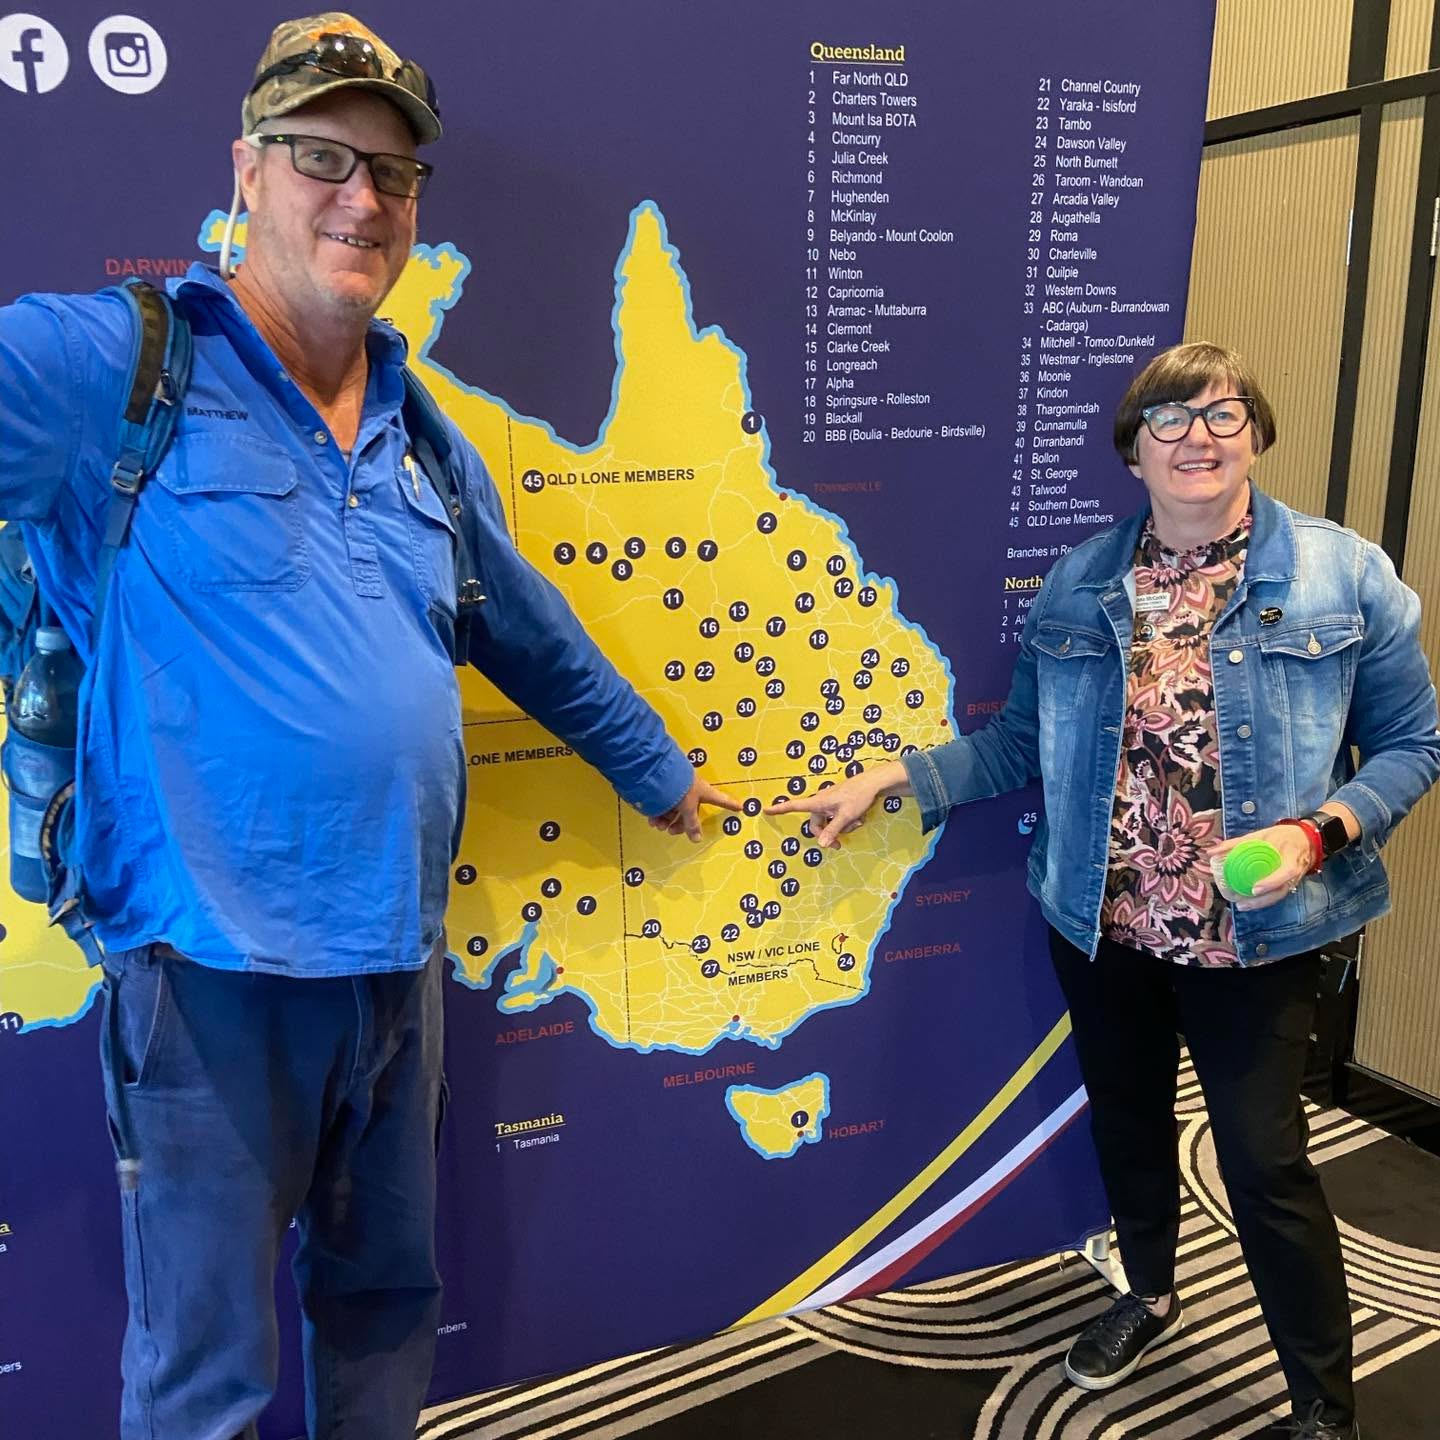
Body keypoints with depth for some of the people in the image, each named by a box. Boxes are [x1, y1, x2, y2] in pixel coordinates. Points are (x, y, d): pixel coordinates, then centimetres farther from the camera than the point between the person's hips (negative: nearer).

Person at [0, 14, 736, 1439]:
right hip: (215, 970, -5)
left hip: (399, 960, 6)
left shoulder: (425, 439, 10)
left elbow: (539, 641, 21)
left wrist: (661, 773, 29)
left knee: (388, 1298, 23)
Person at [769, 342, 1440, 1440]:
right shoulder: (1080, 585, 0)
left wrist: (1319, 831, -20)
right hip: (1100, 925, 4)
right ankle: (1151, 1294, 51)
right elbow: (1024, 741, 5)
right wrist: (892, 780, -4)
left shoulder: (1346, 578, -8)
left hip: (1254, 934, -3)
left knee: (1264, 1160, 5)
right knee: (1127, 1121, 21)